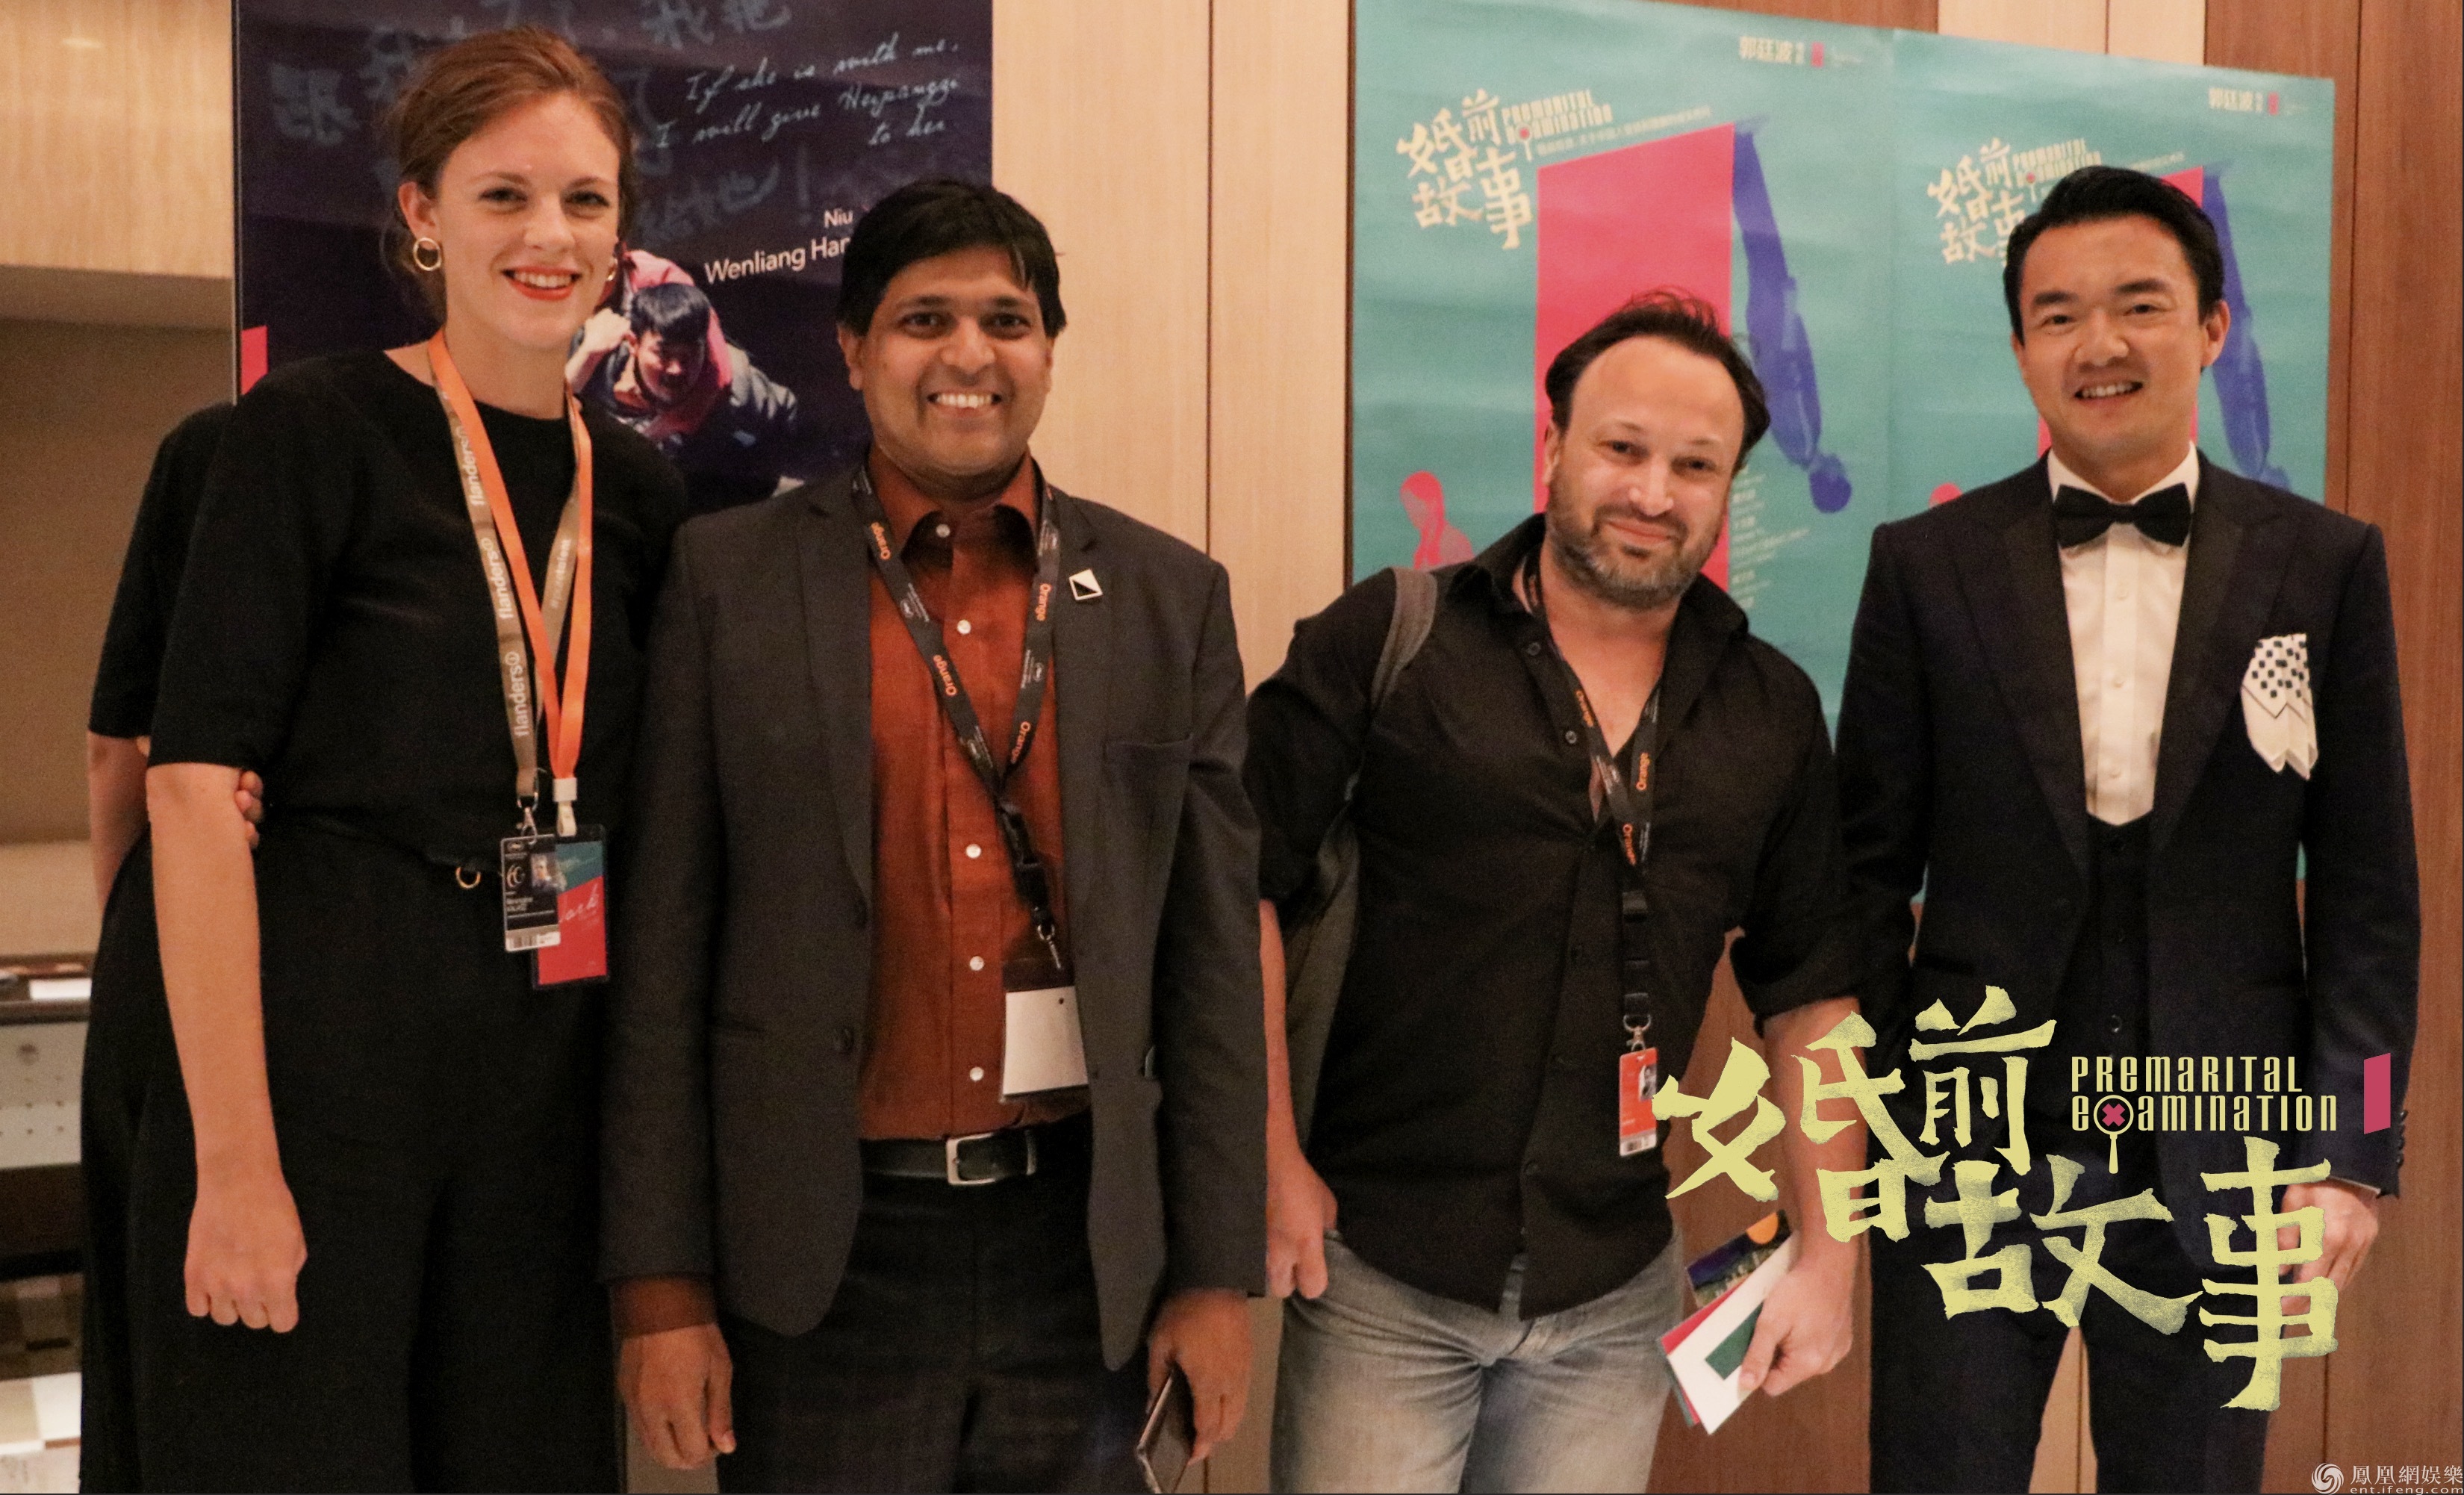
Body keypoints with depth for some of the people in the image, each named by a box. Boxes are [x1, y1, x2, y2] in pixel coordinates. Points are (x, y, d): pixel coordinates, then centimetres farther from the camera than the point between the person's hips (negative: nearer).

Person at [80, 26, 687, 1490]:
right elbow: (198, 788, -13)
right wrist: (236, 1159, -18)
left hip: (542, 1080, 5)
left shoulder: (639, 489, 9)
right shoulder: (318, 429, -6)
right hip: (312, 1044, -5)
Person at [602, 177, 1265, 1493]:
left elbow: (1212, 960, 4)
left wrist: (1218, 1272, 3)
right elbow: (663, 953, -1)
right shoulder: (729, 581, -1)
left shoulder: (1170, 598, 4)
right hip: (823, 1254, -1)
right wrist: (661, 1284, -3)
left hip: (1081, 1247, 2)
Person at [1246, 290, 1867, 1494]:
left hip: (1616, 1301, 3)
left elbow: (1811, 991, 10)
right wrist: (1272, 1166, -11)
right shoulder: (1384, 642, -5)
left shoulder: (1773, 713, 6)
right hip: (1376, 1271, -3)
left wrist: (1829, 1256, 6)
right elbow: (1242, 885, -8)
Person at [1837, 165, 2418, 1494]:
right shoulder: (1926, 565, 0)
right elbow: (1870, 868, 1)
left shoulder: (2324, 565, 2)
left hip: (2218, 1172, 1)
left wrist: (2352, 1153, -3)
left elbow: (2368, 886, 2)